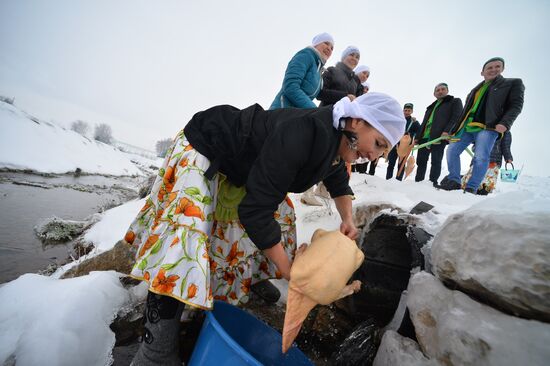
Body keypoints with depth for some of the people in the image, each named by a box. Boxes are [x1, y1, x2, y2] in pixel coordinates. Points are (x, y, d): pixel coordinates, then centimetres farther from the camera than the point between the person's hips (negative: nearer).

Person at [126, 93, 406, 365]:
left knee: (279, 217, 10)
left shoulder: (336, 148, -6)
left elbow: (338, 182, 17)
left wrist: (347, 219, -1)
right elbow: (254, 210, -35)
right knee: (188, 236, -22)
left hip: (242, 168, 9)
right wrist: (291, 274, -25)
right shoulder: (303, 135, -36)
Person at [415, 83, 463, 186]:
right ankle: (418, 182, 9)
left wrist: (447, 131, -21)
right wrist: (418, 137, 17)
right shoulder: (431, 106, 31)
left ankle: (432, 183, -7)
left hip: (439, 137, -6)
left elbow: (456, 118, -4)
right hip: (424, 137, 6)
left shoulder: (455, 102, 12)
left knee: (436, 161, -8)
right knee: (421, 161, 4)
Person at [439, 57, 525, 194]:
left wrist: (505, 123, -16)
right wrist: (455, 129, 17)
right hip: (466, 128, 6)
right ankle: (454, 181, 1)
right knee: (451, 150, -5)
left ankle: (471, 188, -16)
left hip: (487, 128, -5)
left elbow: (516, 105, 0)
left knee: (481, 157, -19)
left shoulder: (513, 83, 10)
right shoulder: (476, 90, 23)